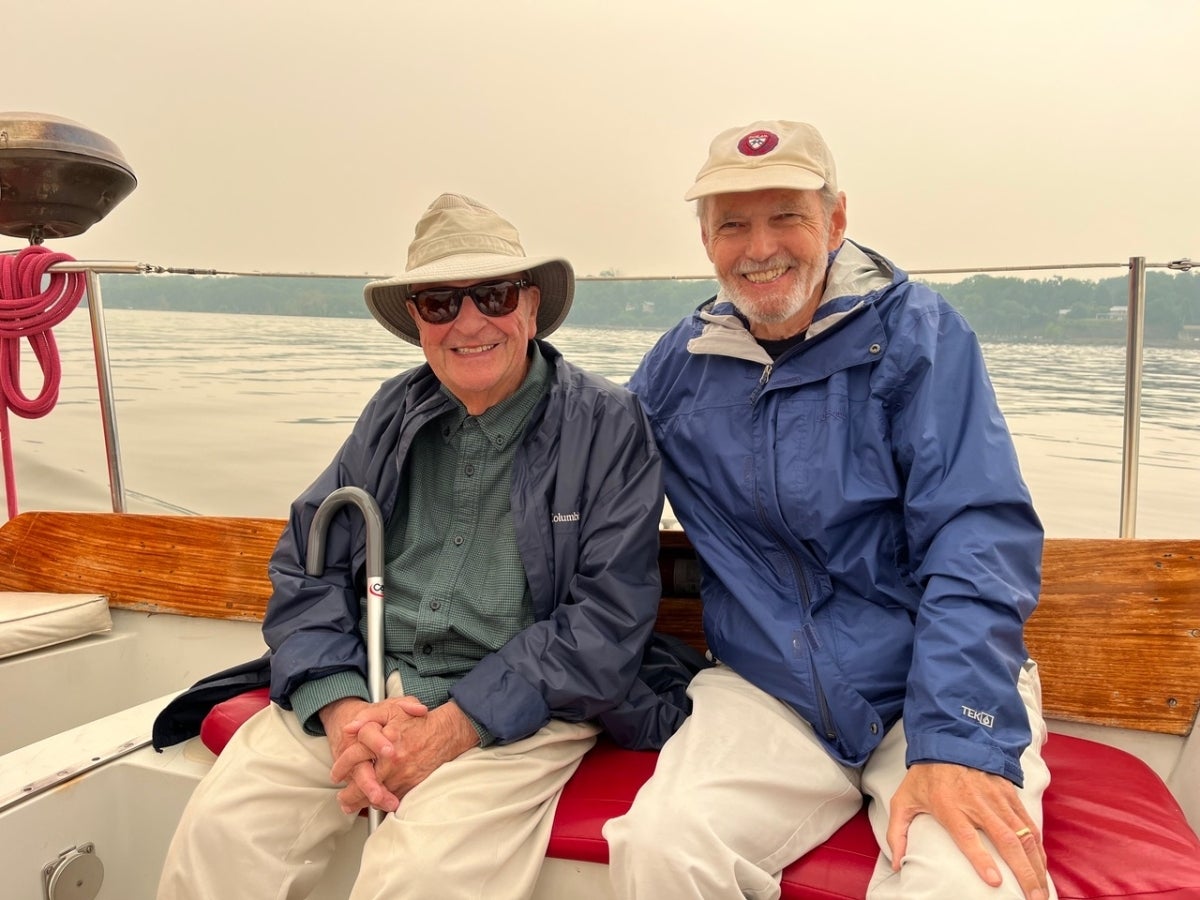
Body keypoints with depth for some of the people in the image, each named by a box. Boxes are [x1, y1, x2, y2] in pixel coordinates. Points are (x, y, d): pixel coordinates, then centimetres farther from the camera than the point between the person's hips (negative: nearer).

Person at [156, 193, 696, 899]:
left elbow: (608, 619, -10)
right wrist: (342, 707, -10)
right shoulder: (395, 414, 10)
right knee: (219, 830, -15)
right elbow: (306, 568, 7)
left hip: (521, 710, -3)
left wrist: (455, 726, -16)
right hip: (362, 687, 4)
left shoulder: (607, 424, -4)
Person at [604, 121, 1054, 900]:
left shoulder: (917, 332, -5)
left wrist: (959, 740, -23)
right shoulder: (684, 360, 5)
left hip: (938, 687, -1)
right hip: (767, 693, 2)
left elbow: (980, 535, -13)